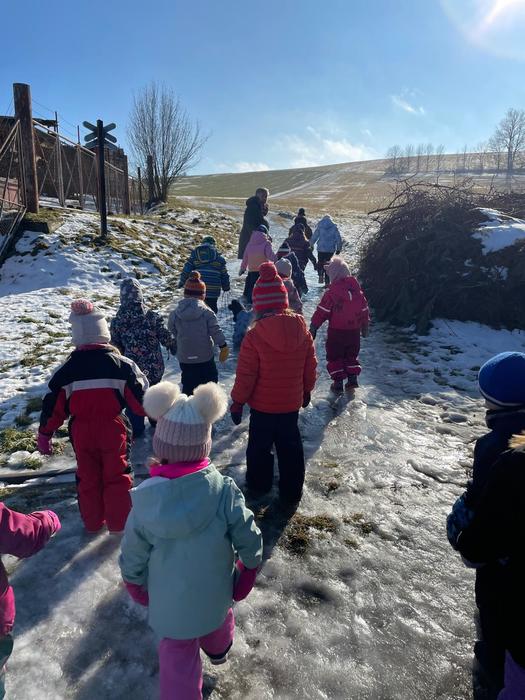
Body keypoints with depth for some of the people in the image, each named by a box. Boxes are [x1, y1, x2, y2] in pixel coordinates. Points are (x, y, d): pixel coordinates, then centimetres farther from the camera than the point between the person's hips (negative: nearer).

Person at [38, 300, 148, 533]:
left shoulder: (67, 369, -7)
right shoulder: (121, 364, -13)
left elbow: (53, 405, -1)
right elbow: (141, 399, -9)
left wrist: (44, 434, 12)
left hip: (81, 433, 2)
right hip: (113, 431, -2)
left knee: (87, 477, 17)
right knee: (116, 476, 13)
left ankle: (92, 522, 31)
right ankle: (119, 522, 22)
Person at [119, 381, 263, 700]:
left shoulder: (145, 499, -27)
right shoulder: (224, 490, -28)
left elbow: (133, 557, -13)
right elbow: (250, 541, -18)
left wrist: (137, 586, 8)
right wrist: (250, 567, 4)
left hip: (170, 600, -2)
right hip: (216, 588, 3)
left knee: (178, 653, 20)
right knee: (218, 614, 34)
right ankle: (218, 650, 64)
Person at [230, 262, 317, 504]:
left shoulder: (254, 336, -21)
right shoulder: (302, 330, -7)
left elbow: (245, 375, -16)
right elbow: (310, 366, 4)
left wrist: (237, 403, -2)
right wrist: (307, 391, 20)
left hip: (262, 405, -3)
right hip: (292, 404, 4)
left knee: (259, 446, 17)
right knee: (290, 447, 18)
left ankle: (259, 485, 36)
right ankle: (292, 491, 30)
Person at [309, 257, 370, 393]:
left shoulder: (332, 291, -15)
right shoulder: (357, 289, 2)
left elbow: (322, 311, -14)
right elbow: (364, 309, 11)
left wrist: (313, 327, -6)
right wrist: (365, 327, 23)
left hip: (336, 331, -5)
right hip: (354, 331, 5)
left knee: (334, 356, 9)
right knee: (351, 355, 22)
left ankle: (338, 382, 8)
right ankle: (353, 378, 17)